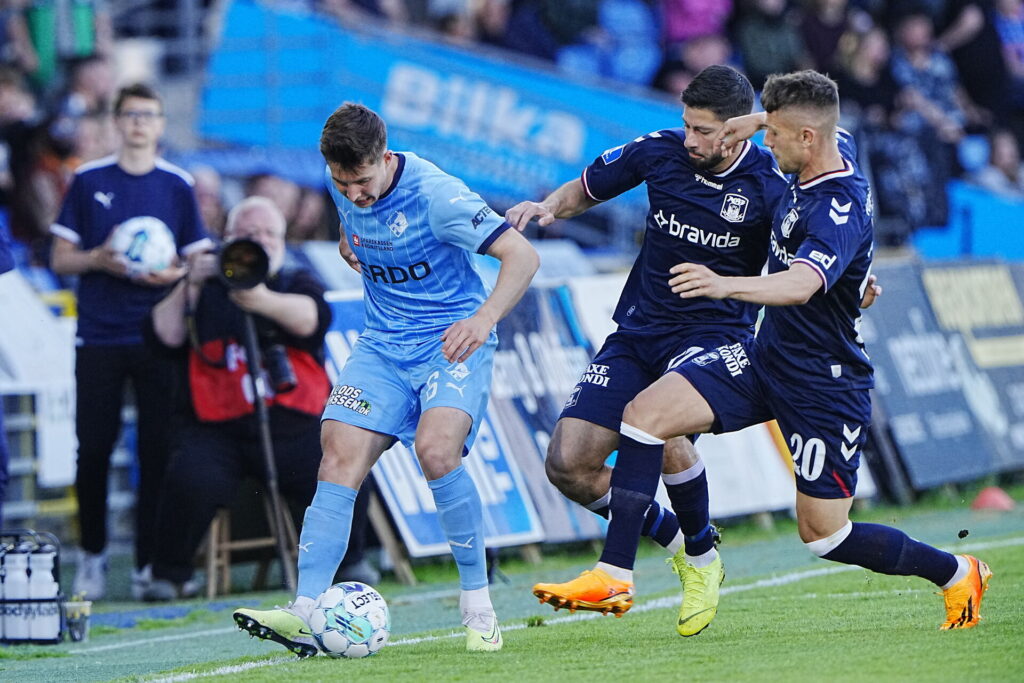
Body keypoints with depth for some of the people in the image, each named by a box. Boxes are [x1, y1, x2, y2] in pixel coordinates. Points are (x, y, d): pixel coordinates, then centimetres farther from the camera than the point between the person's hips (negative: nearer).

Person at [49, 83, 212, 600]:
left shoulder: (177, 186, 7)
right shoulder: (88, 181, 6)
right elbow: (60, 259, 7)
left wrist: (175, 274, -12)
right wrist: (99, 259, -12)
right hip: (98, 339, 0)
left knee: (157, 453, -2)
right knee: (93, 450, 0)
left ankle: (149, 563, 4)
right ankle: (92, 555, 14)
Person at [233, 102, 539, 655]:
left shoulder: (433, 193, -20)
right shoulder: (341, 187, -1)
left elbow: (522, 256, -22)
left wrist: (484, 319, -35)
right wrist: (348, 241, 7)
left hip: (452, 342, -6)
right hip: (383, 345, 6)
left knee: (436, 450, -28)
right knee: (340, 455, -13)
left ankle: (477, 603, -12)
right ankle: (305, 613, -19)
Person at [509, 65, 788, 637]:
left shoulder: (770, 188, -13)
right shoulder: (660, 151, -4)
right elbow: (586, 188, 14)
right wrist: (549, 206, -7)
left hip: (715, 331, -5)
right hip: (639, 330, 5)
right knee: (569, 465, -6)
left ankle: (703, 557, -8)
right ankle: (676, 540, 19)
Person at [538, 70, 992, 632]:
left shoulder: (840, 212, -27)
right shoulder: (837, 151, -1)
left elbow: (800, 286, -45)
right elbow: (837, 130, 25)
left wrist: (724, 285, -61)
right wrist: (759, 118, 10)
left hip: (822, 386, -9)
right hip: (764, 358, 9)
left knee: (824, 534, 1)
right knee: (646, 413, -11)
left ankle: (958, 575, 25)